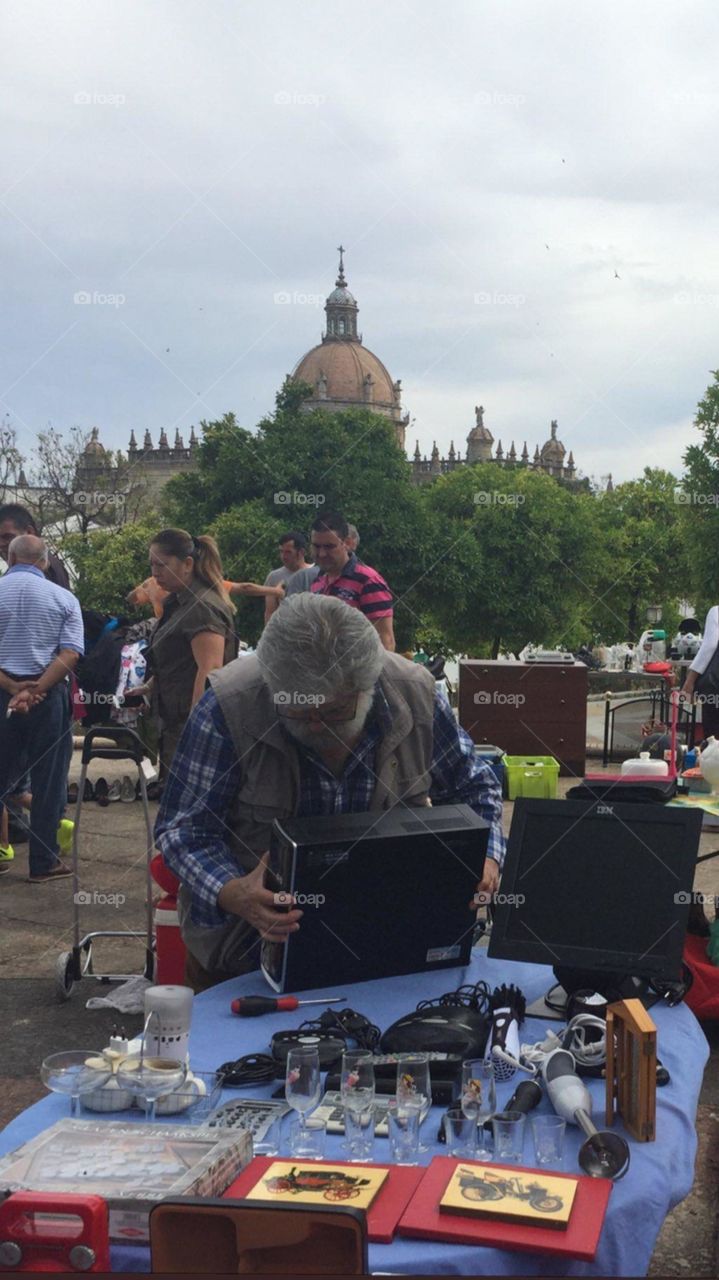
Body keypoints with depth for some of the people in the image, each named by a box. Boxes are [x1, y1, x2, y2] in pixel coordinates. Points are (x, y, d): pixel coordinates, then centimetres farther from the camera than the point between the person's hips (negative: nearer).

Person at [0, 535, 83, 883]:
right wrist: (35, 691, -14)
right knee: (48, 782, 8)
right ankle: (43, 863, 12)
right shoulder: (63, 598, 0)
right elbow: (70, 654, -10)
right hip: (49, 698, -1)